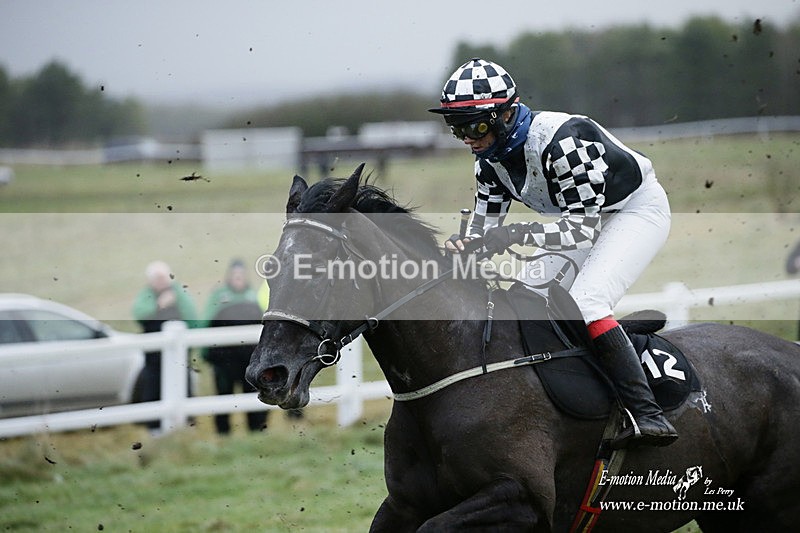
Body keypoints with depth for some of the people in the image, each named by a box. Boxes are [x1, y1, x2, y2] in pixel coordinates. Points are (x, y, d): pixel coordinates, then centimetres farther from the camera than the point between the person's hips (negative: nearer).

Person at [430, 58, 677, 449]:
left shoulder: (561, 141, -34)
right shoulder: (491, 159, -8)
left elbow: (584, 228, -34)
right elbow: (483, 226, -4)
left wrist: (517, 234, -45)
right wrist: (461, 246, -28)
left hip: (637, 209, -9)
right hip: (584, 214, 9)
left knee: (586, 303, -26)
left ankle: (647, 416, -31)